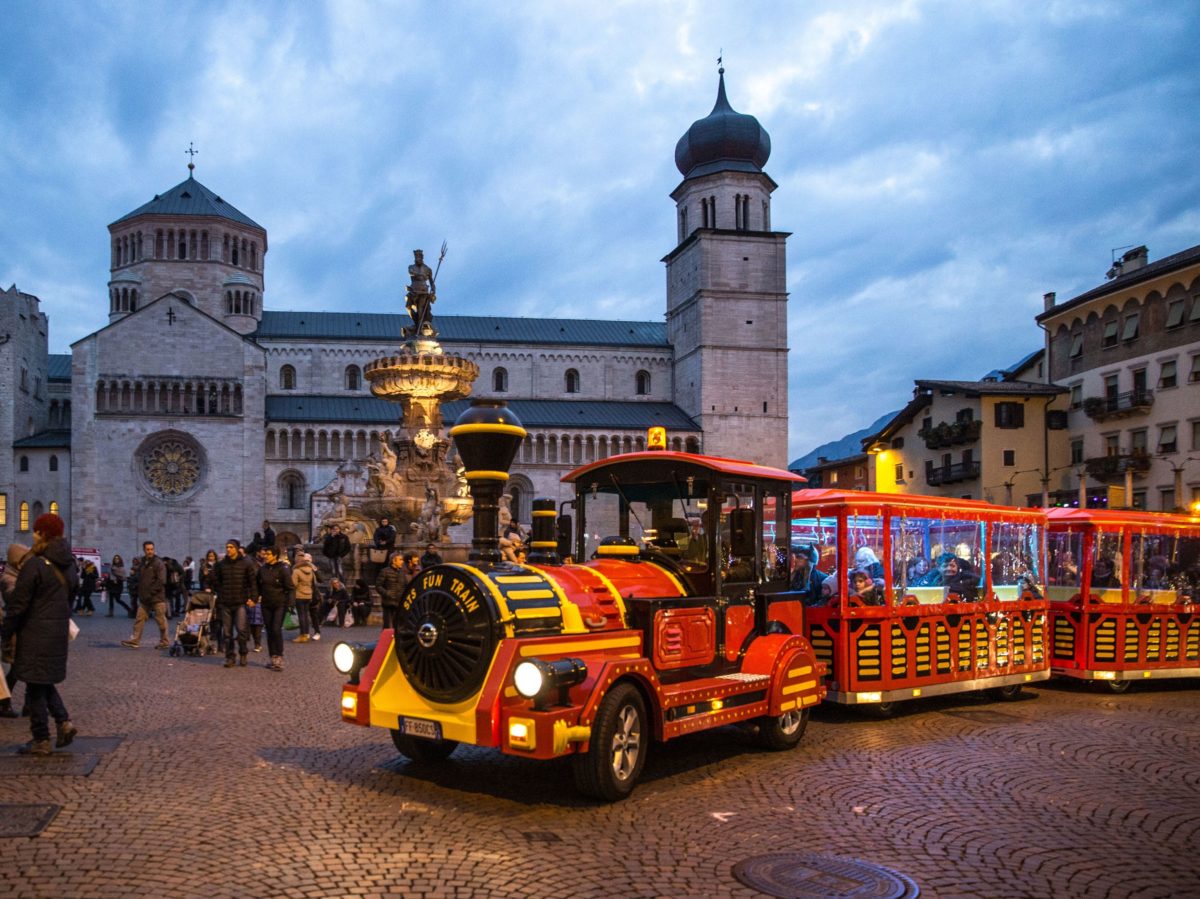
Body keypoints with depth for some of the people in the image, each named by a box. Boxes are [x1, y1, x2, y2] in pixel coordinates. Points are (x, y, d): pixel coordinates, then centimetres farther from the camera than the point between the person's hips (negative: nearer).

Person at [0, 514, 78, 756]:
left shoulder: (34, 565, -16)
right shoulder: (69, 565, 9)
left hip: (35, 633, -7)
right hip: (59, 632, 7)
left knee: (35, 685, 2)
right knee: (45, 682, 20)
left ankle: (41, 740, 7)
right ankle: (64, 722, 6)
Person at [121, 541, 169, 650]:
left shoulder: (158, 563, -7)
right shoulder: (142, 564, 15)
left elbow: (161, 581, -15)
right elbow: (139, 580, 23)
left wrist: (150, 593, -16)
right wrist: (140, 594, 13)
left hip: (157, 598, -7)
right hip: (144, 599, 7)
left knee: (161, 620, -1)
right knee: (139, 619, 4)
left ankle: (164, 642, 8)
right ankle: (135, 640, 6)